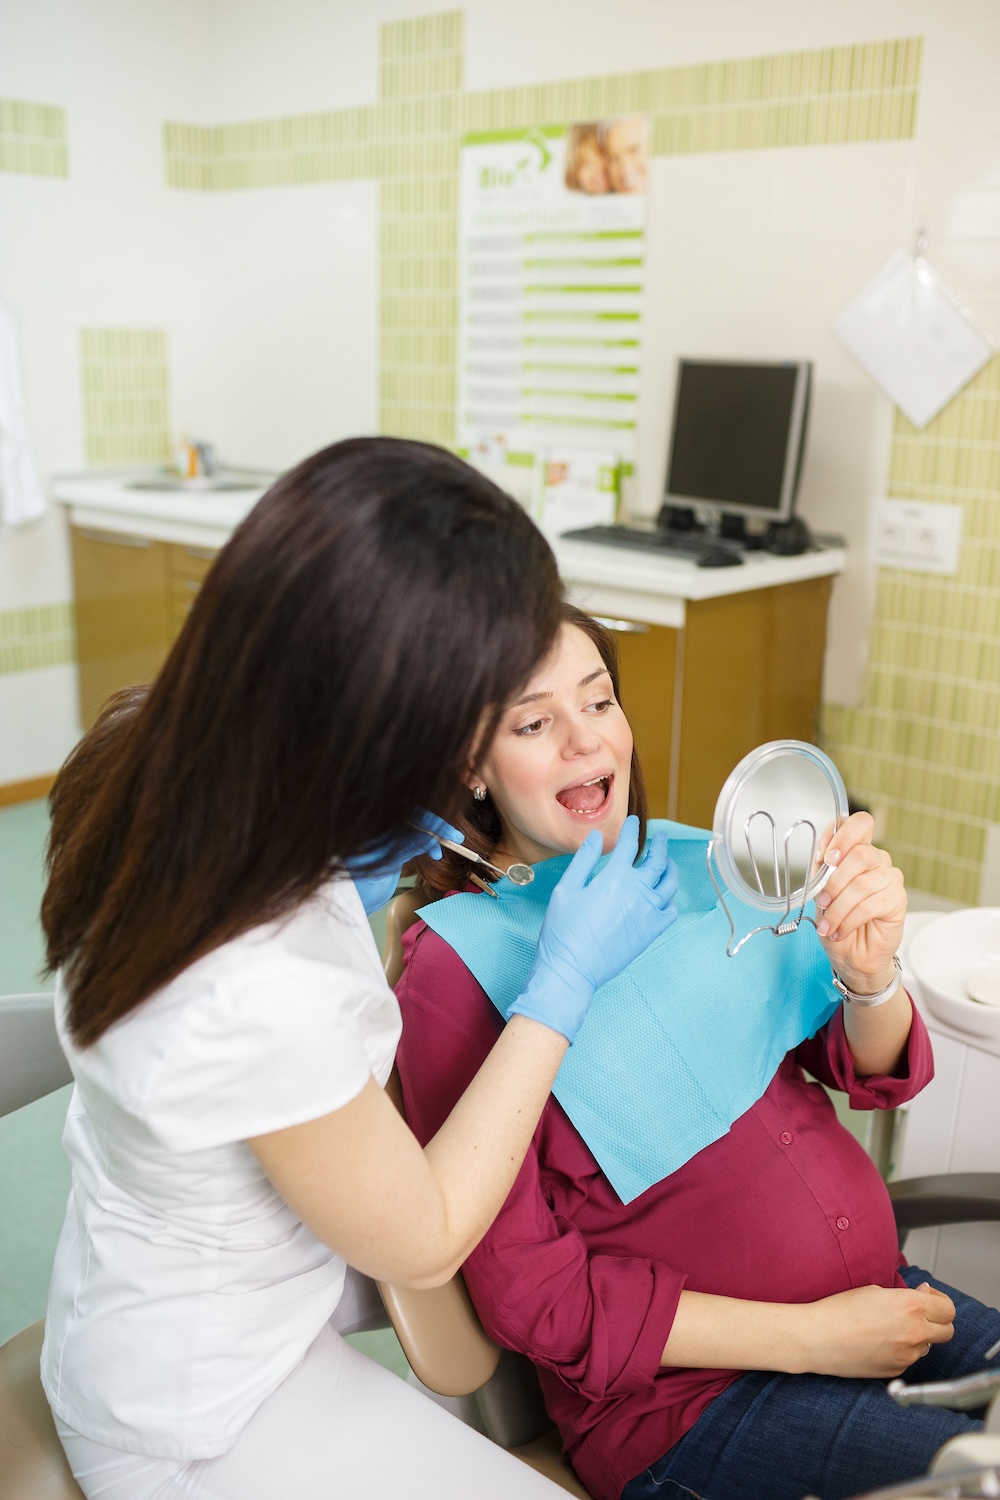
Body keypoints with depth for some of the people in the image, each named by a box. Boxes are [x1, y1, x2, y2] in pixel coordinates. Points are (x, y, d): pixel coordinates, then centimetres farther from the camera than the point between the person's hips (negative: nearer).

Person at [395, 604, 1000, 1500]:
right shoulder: (453, 975, -15)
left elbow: (878, 1074, 1)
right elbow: (526, 1291, -14)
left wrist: (868, 972, -22)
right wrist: (808, 1338, -16)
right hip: (688, 1394, -5)